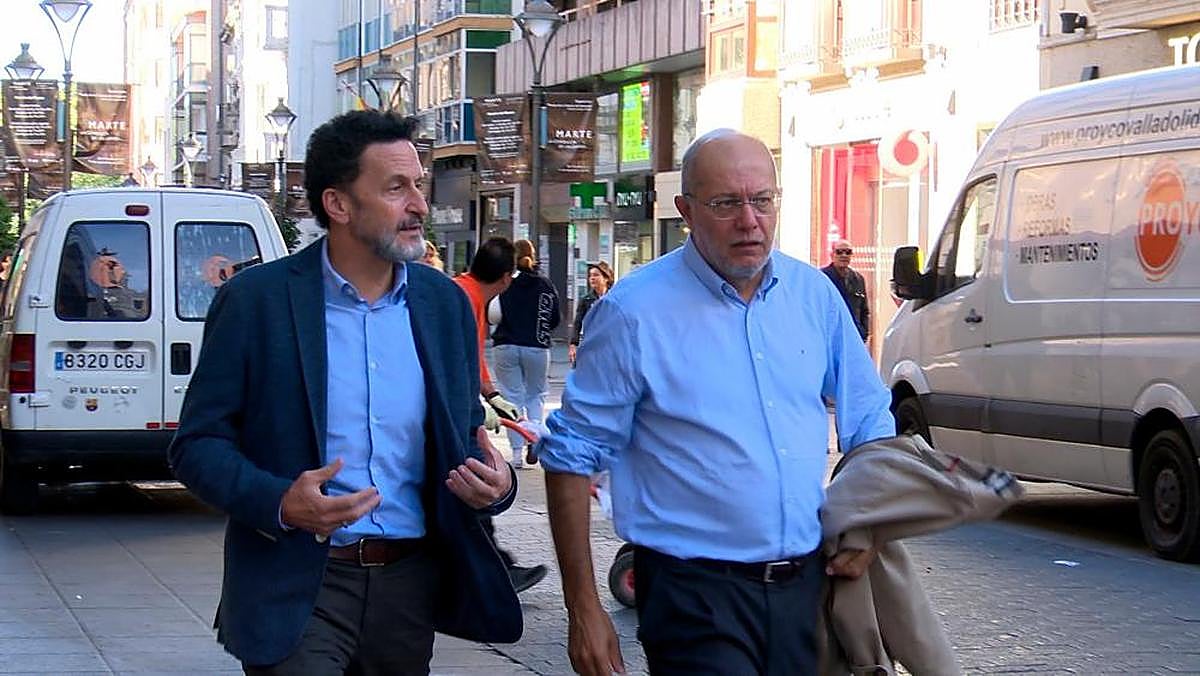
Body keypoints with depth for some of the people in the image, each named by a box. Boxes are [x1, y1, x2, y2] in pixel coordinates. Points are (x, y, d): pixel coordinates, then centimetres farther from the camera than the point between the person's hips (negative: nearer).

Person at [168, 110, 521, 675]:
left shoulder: (444, 302, 8)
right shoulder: (256, 299, -5)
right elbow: (196, 444, -5)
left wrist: (494, 484, -9)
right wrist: (279, 503, -24)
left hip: (410, 586, 4)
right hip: (296, 590, -4)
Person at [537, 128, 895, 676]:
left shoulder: (814, 294, 6)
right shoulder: (634, 312, -9)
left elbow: (870, 420, 18)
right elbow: (571, 456, -7)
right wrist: (583, 610, -10)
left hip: (807, 582, 5)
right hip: (697, 589, -5)